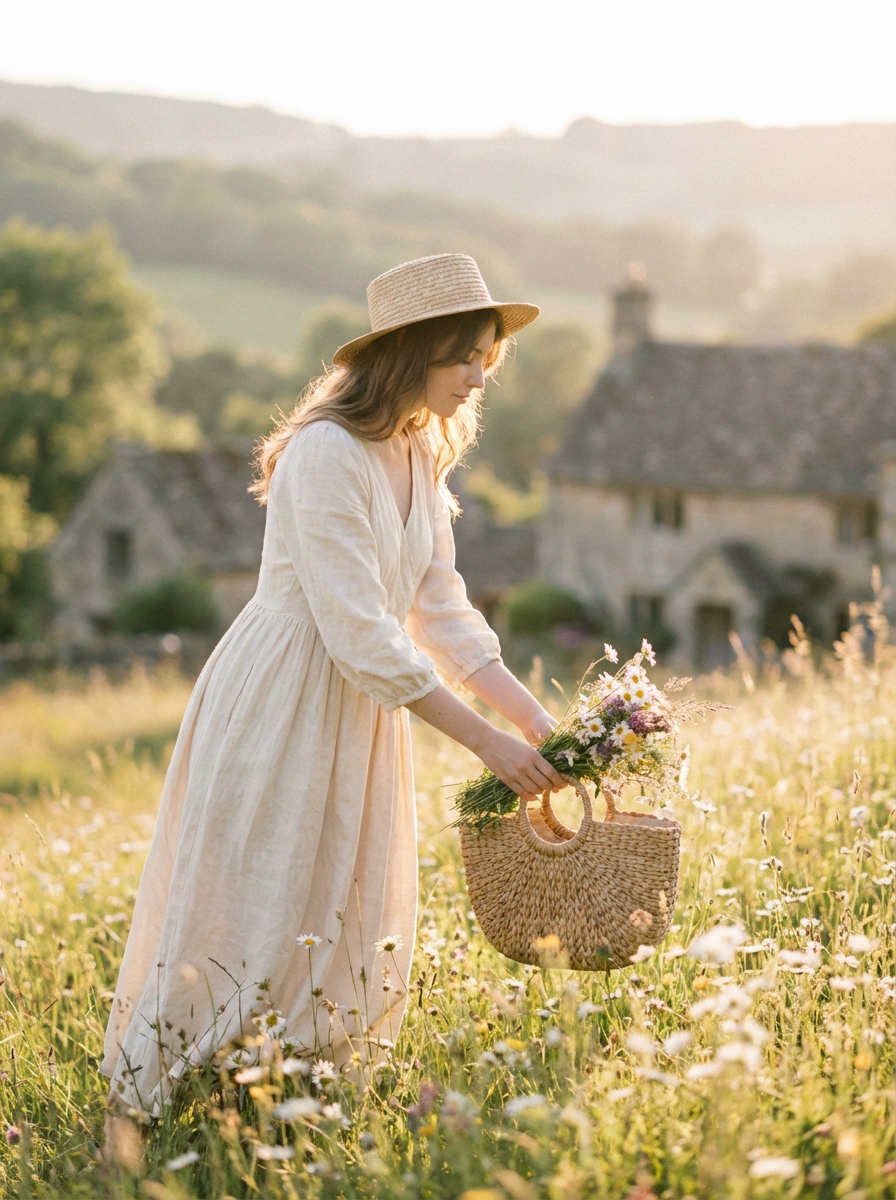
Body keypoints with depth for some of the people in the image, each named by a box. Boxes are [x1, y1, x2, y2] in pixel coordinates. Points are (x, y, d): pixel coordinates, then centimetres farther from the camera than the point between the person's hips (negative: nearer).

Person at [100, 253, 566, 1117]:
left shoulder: (420, 458, 7)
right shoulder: (326, 453, -20)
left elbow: (443, 616, 9)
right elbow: (359, 635, -24)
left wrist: (541, 722, -1)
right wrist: (485, 742, -24)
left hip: (361, 708, 9)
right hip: (280, 707, -9)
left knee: (349, 928, 13)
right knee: (253, 911, -3)